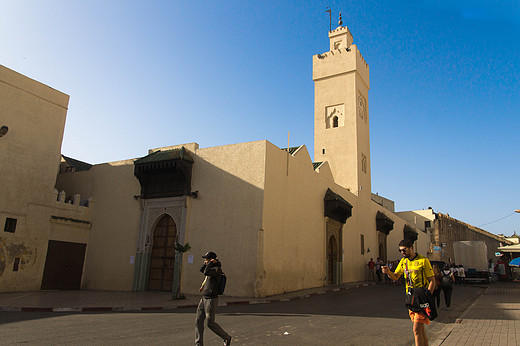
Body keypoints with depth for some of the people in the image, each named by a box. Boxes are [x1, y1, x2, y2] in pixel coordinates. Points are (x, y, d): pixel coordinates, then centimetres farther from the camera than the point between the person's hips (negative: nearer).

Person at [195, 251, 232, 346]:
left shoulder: (217, 269, -13)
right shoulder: (211, 268, 14)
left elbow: (206, 272, -30)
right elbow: (202, 270, 32)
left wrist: (211, 262, -17)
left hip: (212, 300, -9)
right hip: (204, 298, 9)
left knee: (210, 323, -3)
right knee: (199, 320, 2)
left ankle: (226, 337, 15)